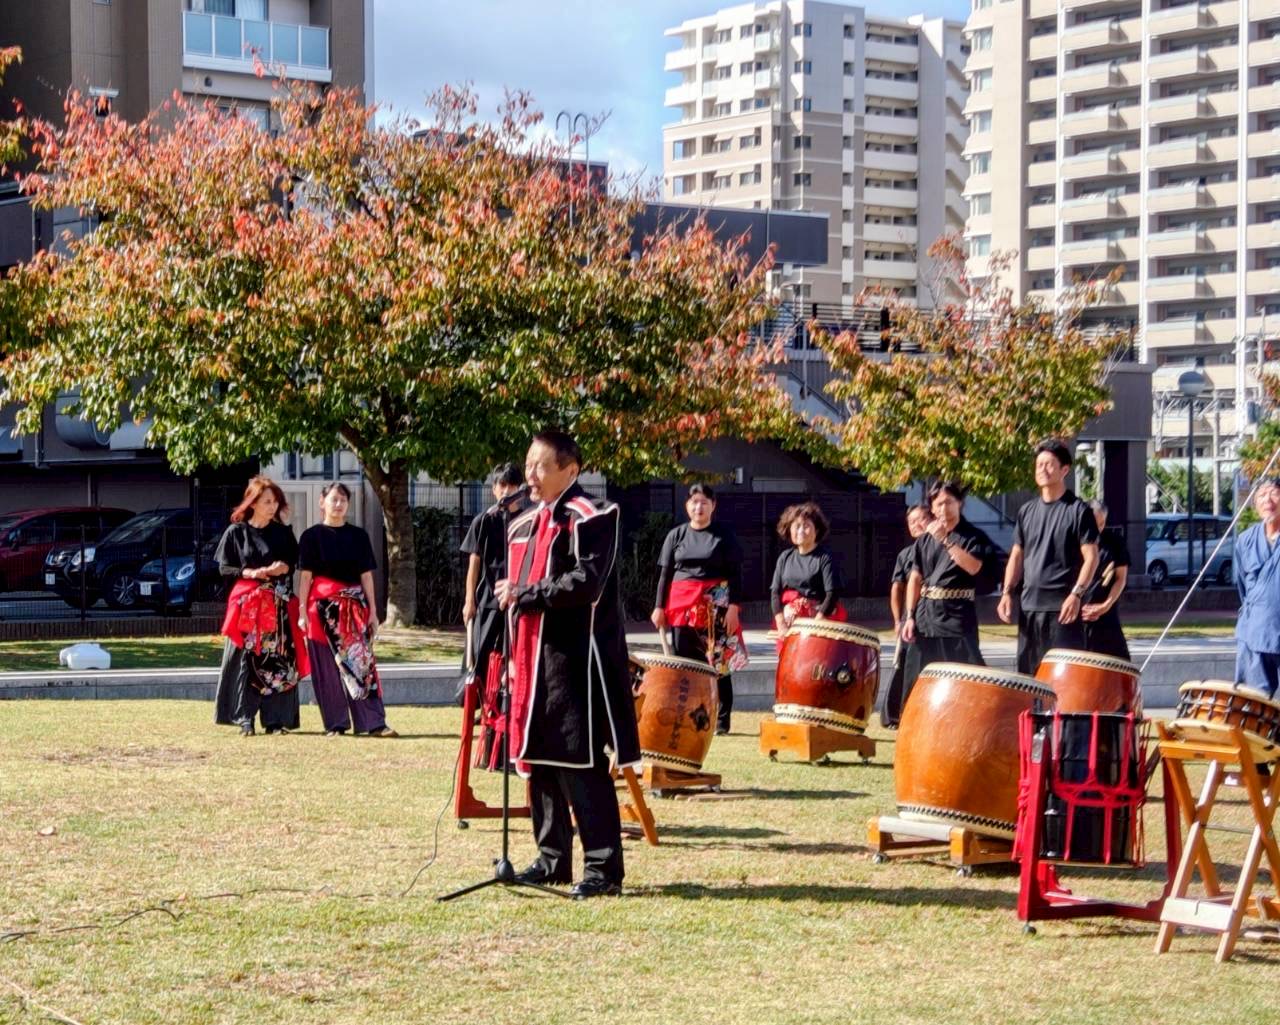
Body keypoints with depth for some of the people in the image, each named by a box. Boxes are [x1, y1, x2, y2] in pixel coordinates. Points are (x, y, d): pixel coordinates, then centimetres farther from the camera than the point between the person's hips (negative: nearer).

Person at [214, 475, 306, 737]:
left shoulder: (283, 533, 10)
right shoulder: (236, 532, 3)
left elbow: (295, 563, 15)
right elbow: (224, 568, 3)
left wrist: (284, 568, -7)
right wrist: (249, 573, -13)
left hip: (278, 604, 2)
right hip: (247, 602, -2)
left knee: (278, 659, -3)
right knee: (246, 659, -6)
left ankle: (276, 718, 1)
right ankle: (245, 718, -3)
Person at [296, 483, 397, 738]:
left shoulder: (358, 536, 9)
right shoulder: (312, 536, 3)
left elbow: (366, 576, 10)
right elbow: (306, 576, 1)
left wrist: (373, 611, 6)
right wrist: (302, 611, -5)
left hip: (355, 606, 2)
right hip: (324, 608, -2)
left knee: (362, 662, -2)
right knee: (328, 666, 0)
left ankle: (374, 722, -4)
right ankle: (335, 724, 7)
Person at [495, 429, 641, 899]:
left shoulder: (591, 518, -7)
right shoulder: (523, 526, 18)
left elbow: (587, 582, -18)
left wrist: (524, 596, -14)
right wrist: (512, 656, 15)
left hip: (575, 661, -8)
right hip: (532, 658, 8)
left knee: (582, 764, -8)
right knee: (538, 760, 10)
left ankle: (604, 866, -4)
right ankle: (552, 859, 21)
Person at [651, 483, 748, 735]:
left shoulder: (725, 535, 4)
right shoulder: (676, 535, 11)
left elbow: (735, 574, 0)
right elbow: (665, 574, 11)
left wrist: (734, 606, -10)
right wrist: (659, 606, 2)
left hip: (716, 608, -2)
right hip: (683, 607, 3)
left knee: (719, 663, -2)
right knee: (684, 662, 1)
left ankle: (721, 720, 4)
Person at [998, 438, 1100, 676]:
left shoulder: (1078, 511, -3)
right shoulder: (1027, 511, 14)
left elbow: (1091, 557, -7)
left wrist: (1077, 594, -18)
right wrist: (1007, 592, 6)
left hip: (1063, 608, -6)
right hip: (1029, 607, 6)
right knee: (1028, 673, 8)